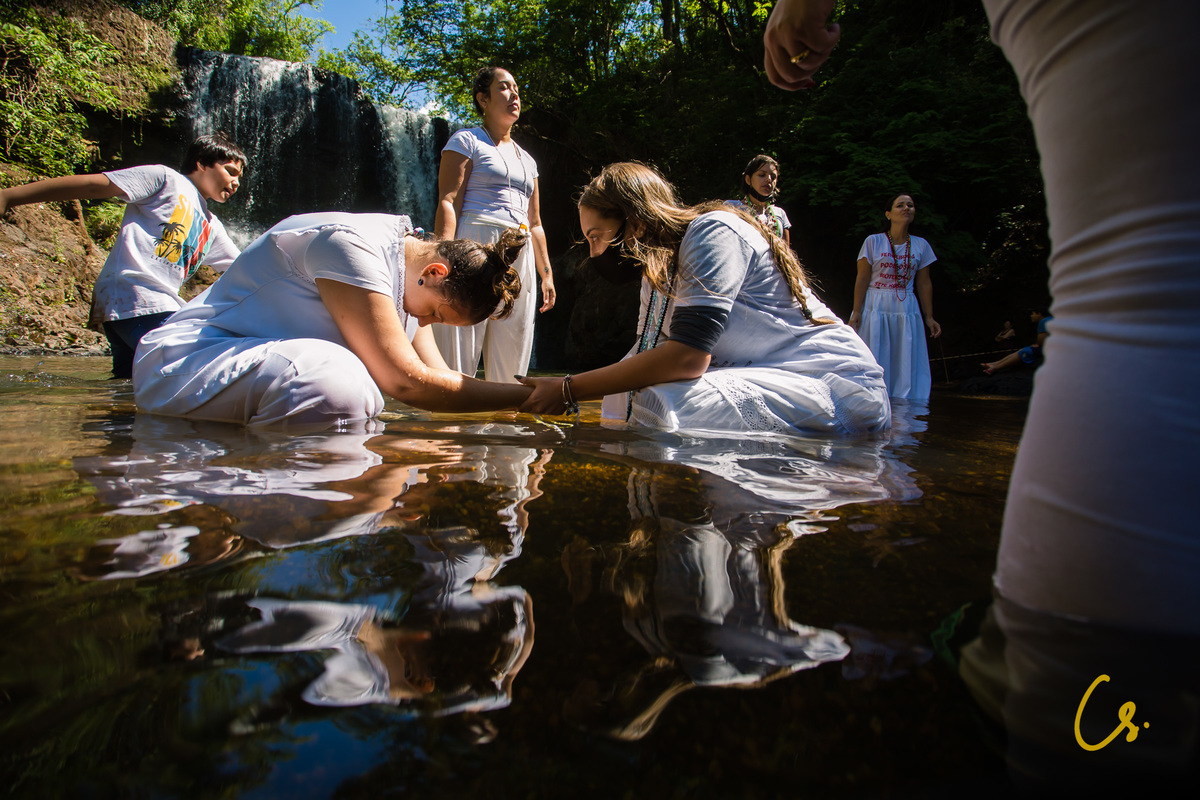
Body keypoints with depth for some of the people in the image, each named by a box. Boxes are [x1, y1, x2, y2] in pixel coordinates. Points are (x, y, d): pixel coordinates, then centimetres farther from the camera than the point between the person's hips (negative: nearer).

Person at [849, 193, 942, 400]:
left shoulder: (921, 245, 9)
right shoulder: (873, 241, -1)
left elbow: (924, 283, 11)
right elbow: (862, 278, -3)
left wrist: (929, 317, 8)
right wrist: (856, 311, -9)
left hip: (906, 311, 3)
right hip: (874, 309, -3)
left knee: (906, 364, 1)